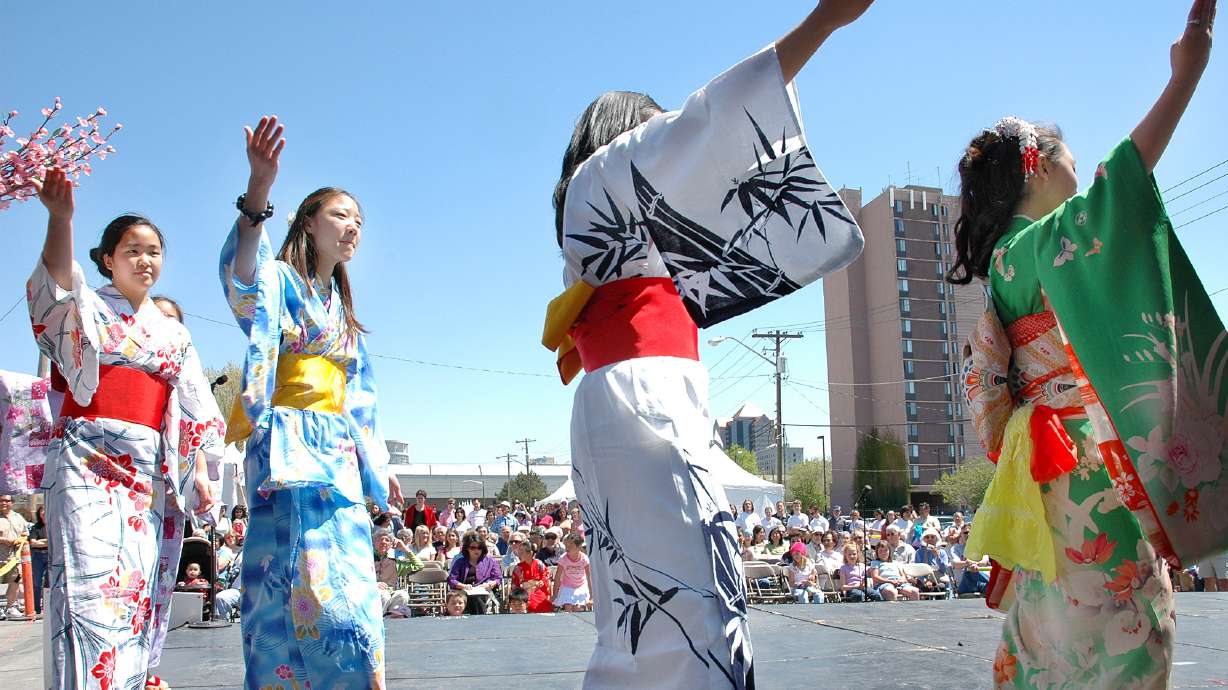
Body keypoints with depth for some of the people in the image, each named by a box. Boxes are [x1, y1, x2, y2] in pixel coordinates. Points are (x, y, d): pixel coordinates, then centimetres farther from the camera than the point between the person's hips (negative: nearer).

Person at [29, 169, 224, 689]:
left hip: (155, 471, 4)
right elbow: (57, 278, -15)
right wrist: (60, 218, -32)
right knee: (93, 584, -16)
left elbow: (195, 411, 17)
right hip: (89, 461, -4)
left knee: (144, 589, 1)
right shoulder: (87, 308, 9)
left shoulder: (173, 332, 21)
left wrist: (201, 473, 6)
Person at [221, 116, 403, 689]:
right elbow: (242, 277, -25)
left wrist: (377, 464, 23)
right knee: (303, 583, -16)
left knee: (346, 592, 3)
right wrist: (258, 190, -41)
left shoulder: (342, 309, 25)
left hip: (341, 455, 7)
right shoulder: (280, 281, 2)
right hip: (291, 447, -7)